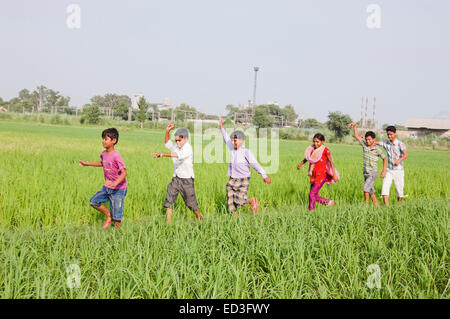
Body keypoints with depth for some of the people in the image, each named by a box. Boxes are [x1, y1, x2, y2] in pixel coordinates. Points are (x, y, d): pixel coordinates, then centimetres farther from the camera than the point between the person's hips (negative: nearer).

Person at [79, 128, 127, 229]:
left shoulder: (116, 156, -23)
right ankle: (109, 216, 20)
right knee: (93, 201, 4)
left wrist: (115, 183, -42)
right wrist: (87, 164, 27)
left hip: (118, 189, -8)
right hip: (107, 187, 8)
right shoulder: (103, 154, 1)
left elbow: (124, 172, -28)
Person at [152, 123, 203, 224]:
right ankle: (168, 223, -3)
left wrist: (163, 154, -43)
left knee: (191, 203, 4)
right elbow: (167, 144, 28)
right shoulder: (176, 146, 8)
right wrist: (167, 131, 14)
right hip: (176, 179, 7)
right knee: (169, 201, -4)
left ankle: (200, 218, 27)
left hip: (186, 179, -6)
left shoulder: (188, 148, -15)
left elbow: (178, 155, -34)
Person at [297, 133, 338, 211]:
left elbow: (331, 162, -7)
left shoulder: (325, 149, -10)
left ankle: (311, 210, -1)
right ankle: (328, 202, 29)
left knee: (312, 194, -12)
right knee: (314, 196, 9)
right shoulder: (313, 149, 6)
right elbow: (307, 157, 23)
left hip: (321, 175, -7)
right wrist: (301, 163, 7)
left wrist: (334, 174, -9)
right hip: (314, 175, 7)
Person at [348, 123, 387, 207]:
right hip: (365, 172, 5)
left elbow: (384, 159, 4)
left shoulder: (377, 150, -11)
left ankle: (366, 204, -13)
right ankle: (376, 206, 20)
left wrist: (384, 171, 3)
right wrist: (355, 126, -8)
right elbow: (356, 136, 4)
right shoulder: (365, 145, -1)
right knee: (371, 191, 10)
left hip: (373, 172, -5)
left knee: (365, 187, -20)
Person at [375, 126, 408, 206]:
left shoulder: (400, 144, -11)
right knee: (385, 187, -14)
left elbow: (405, 155, -23)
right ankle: (386, 206, -17)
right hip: (389, 170, 3)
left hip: (399, 171, -3)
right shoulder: (386, 143, 3)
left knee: (399, 190, 5)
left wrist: (399, 160, -42)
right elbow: (375, 142, 12)